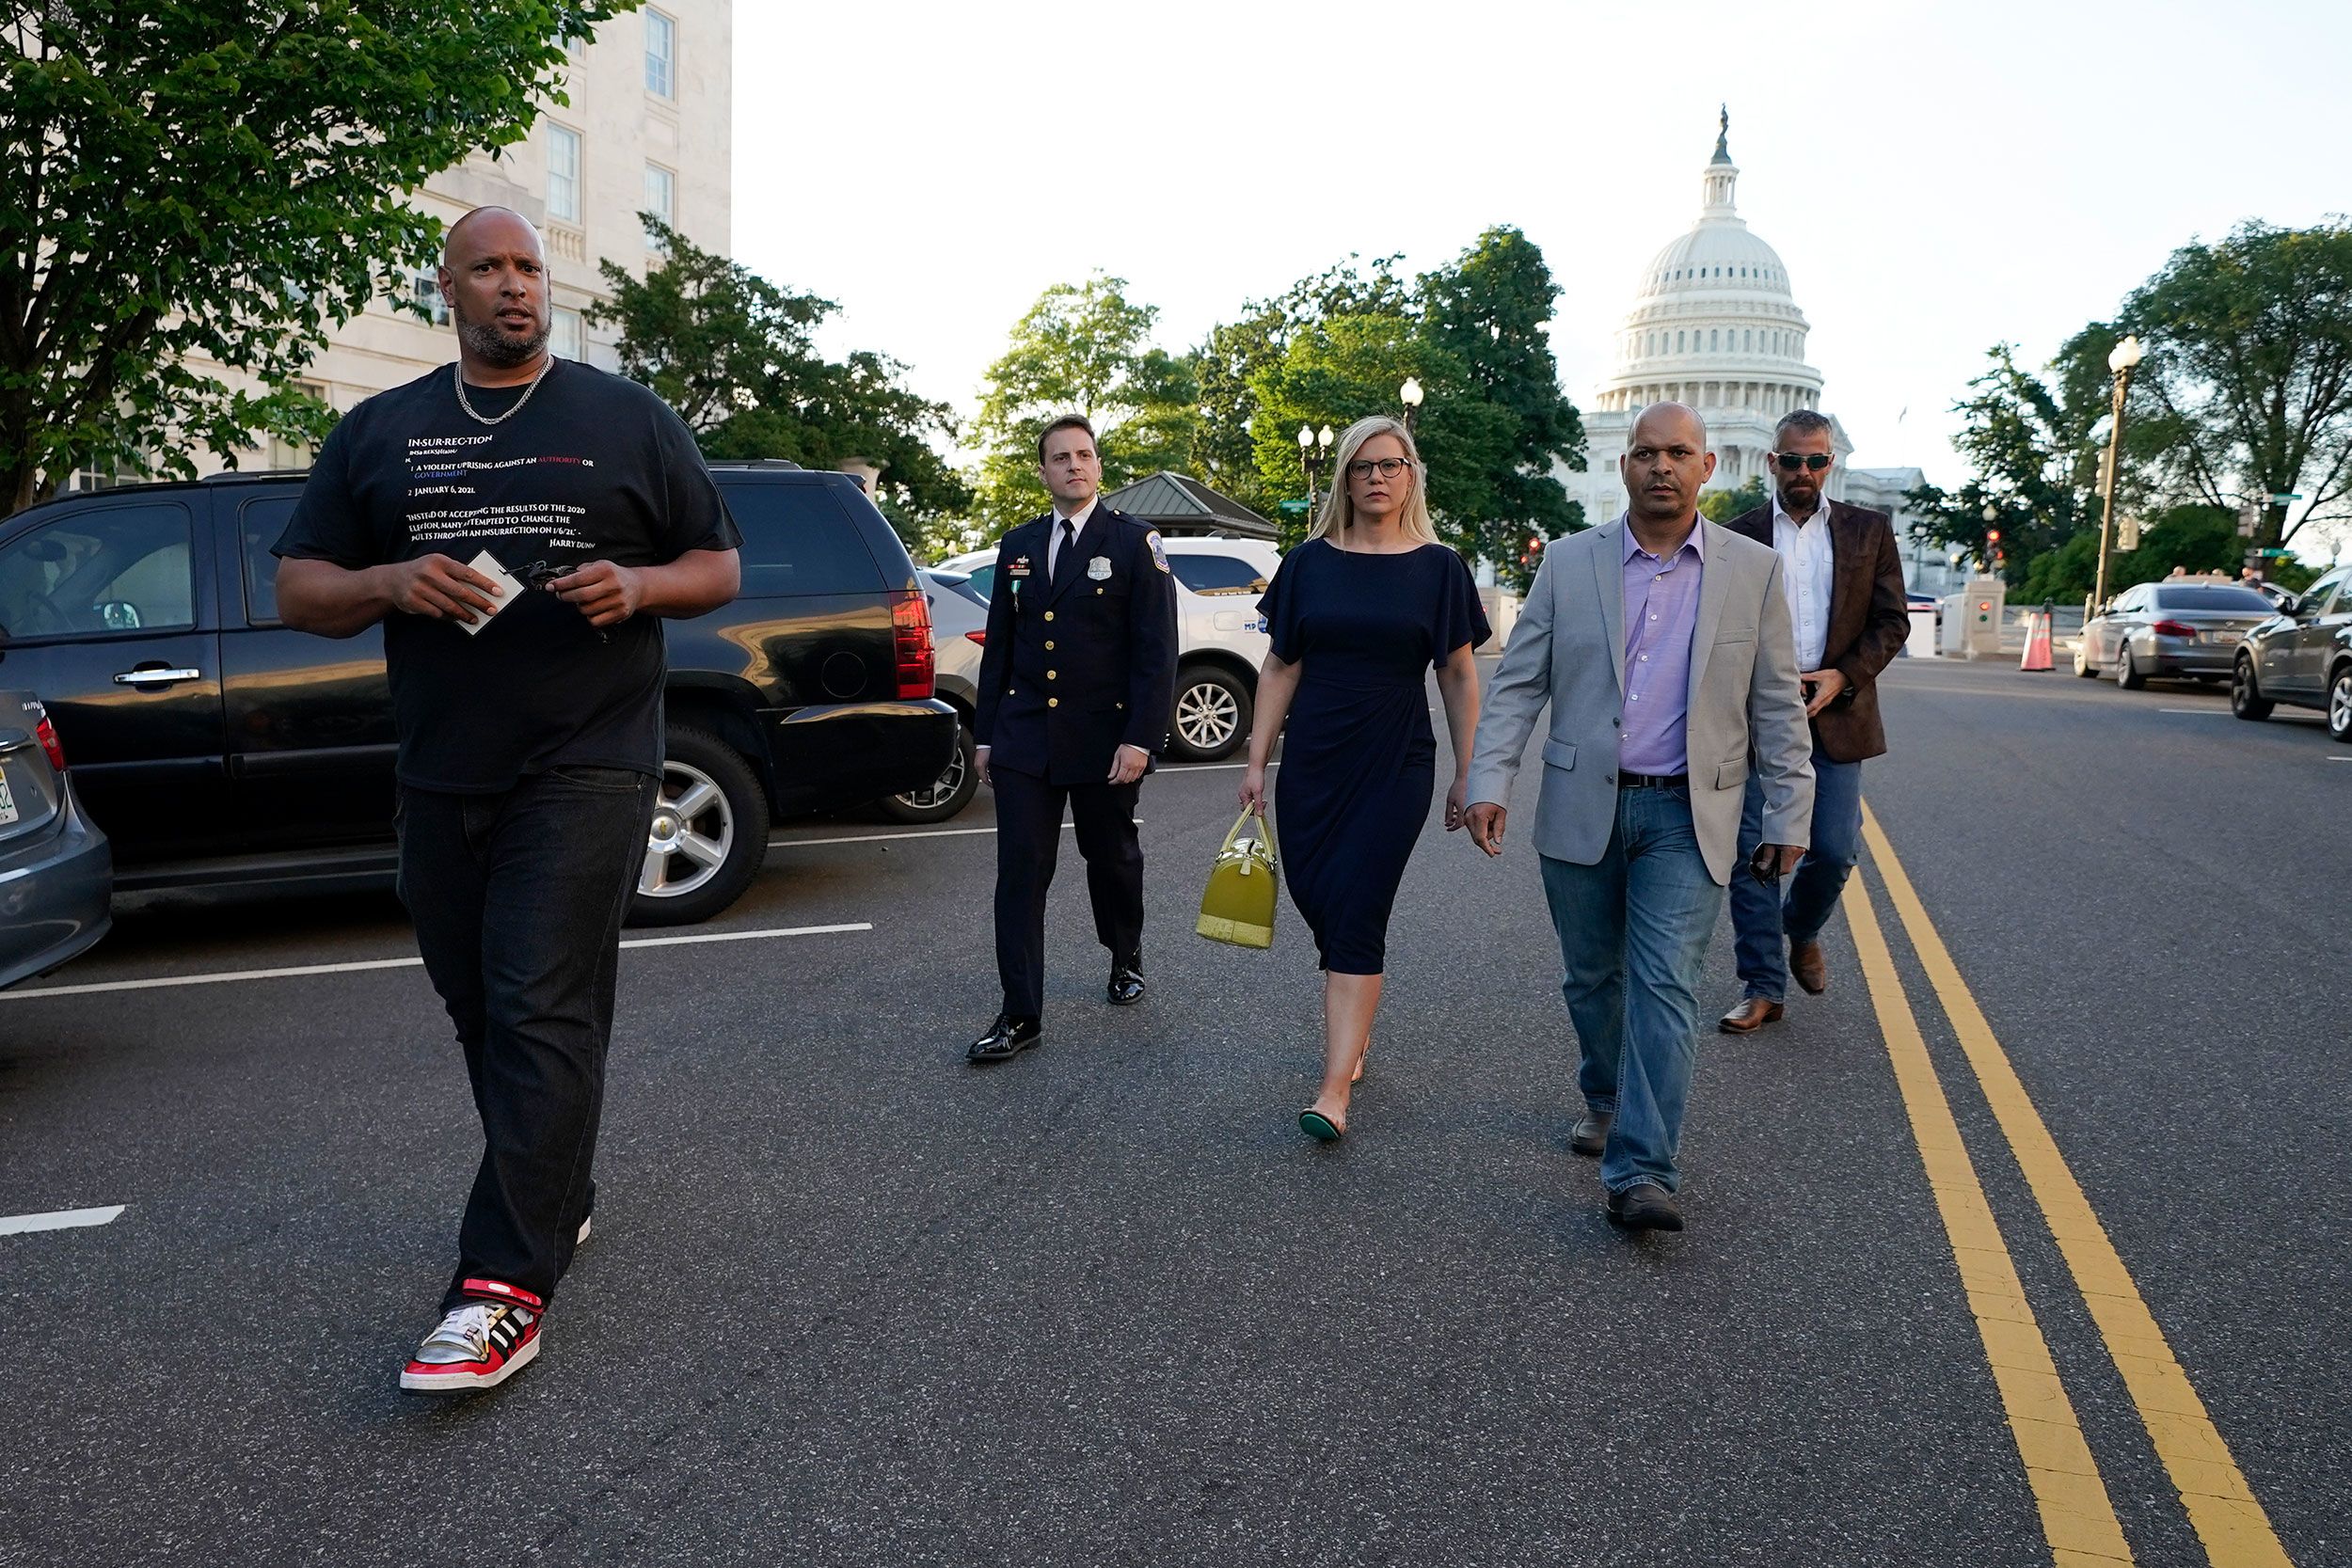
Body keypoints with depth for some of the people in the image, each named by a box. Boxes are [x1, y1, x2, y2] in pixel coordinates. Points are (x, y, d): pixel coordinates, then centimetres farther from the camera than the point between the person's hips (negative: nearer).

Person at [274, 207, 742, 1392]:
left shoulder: (625, 418, 8)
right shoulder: (379, 431, 14)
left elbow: (718, 566, 9)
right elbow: (298, 590, 13)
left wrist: (637, 586, -12)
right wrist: (392, 584, -9)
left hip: (584, 765, -4)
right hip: (440, 777, 4)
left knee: (542, 1012, -12)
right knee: (480, 1008, 12)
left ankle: (506, 1290, -13)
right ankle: (555, 1199, 31)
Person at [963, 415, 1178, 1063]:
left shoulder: (1135, 543, -4)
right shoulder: (1018, 546, 10)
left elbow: (1157, 650, -9)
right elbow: (998, 645, 13)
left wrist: (1140, 739, -16)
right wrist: (985, 734, 11)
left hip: (1104, 737, -3)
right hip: (1024, 737, 3)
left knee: (1111, 859, 15)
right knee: (1020, 872, -3)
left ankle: (1125, 956, 43)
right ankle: (1021, 1015, 1)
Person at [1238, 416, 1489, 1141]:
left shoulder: (1438, 568, 0)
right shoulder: (1309, 563, 4)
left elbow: (1458, 677, 3)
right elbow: (1280, 669, 7)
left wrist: (1467, 774, 1)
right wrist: (1256, 762, 3)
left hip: (1395, 767, -3)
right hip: (1312, 763, 3)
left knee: (1356, 917, -8)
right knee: (1317, 903, 7)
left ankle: (1334, 1090, -7)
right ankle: (1355, 1030, 35)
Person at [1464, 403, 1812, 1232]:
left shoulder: (1754, 571, 3)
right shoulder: (1568, 562, 3)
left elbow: (1777, 706, 6)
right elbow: (1517, 683, 2)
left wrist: (1788, 815, 4)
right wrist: (1489, 782, -8)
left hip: (1687, 816, -1)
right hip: (1582, 809, 2)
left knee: (1664, 986, -10)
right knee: (1593, 978, 14)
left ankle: (1641, 1172, -9)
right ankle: (1606, 1100, 39)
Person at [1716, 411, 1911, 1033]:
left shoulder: (1869, 531, 9)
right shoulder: (1738, 535, 5)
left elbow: (1892, 621, 6)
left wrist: (1844, 675, -9)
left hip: (1835, 716, 1)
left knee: (1835, 850, 1)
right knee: (1752, 852, -3)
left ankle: (1801, 931, 33)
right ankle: (1763, 988, 7)